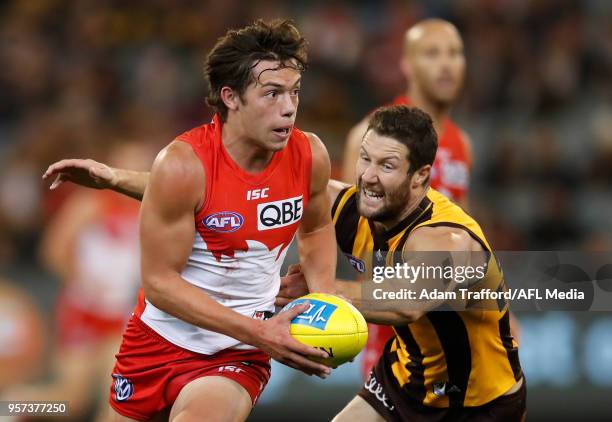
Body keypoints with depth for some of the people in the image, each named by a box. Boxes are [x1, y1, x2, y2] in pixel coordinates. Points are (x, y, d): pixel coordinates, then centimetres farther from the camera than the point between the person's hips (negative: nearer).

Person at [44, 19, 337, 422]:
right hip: (161, 339, -1)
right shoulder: (182, 165, -22)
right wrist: (258, 333, -26)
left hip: (238, 356, 1)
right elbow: (159, 281, -19)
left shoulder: (309, 155, -9)